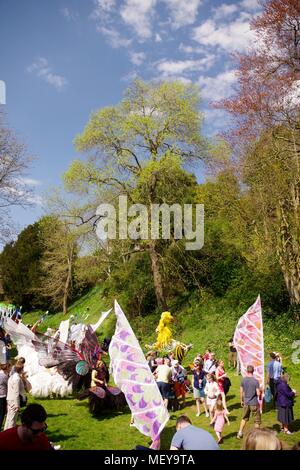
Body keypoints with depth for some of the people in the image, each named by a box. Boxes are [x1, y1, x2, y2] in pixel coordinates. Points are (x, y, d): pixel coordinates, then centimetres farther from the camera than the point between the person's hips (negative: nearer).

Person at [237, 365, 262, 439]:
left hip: (246, 403, 4)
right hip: (254, 403, -4)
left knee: (244, 418, 20)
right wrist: (260, 391, 7)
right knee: (257, 420, 12)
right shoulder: (255, 381, -16)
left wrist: (241, 400, 17)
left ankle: (240, 433, 23)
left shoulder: (243, 380, -4)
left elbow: (241, 391, 4)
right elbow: (258, 393, -15)